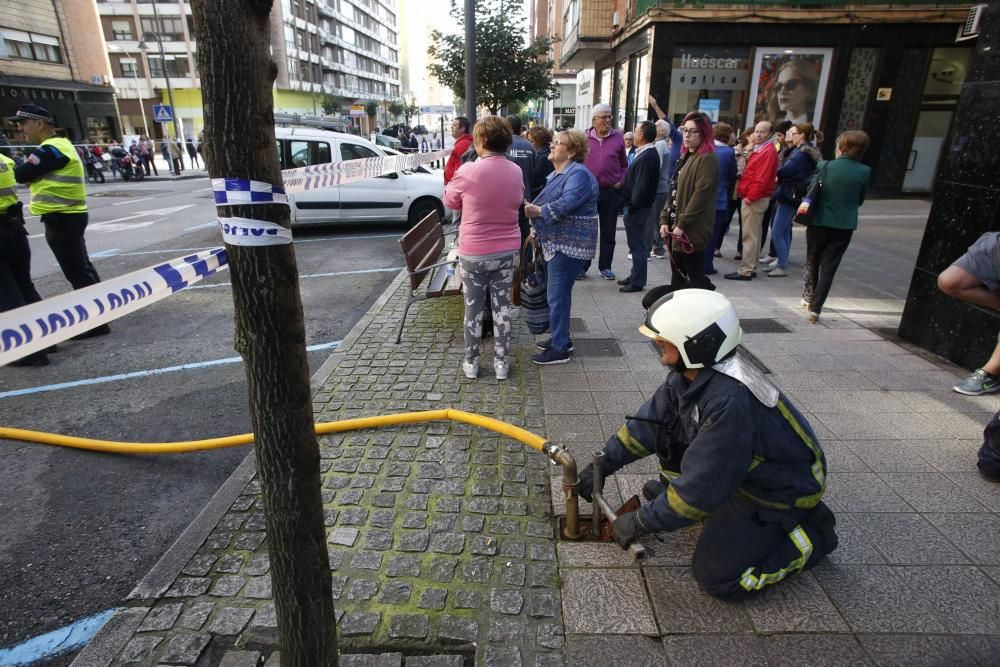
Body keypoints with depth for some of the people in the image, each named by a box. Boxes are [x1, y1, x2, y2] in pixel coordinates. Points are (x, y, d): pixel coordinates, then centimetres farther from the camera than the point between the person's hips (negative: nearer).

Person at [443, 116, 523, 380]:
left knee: (473, 307, 10)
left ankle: (471, 362, 21)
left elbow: (450, 202, 2)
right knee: (502, 306, 12)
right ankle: (502, 362, 20)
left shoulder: (468, 171, -16)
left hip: (473, 251, -3)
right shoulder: (516, 172, -2)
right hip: (507, 250, 3)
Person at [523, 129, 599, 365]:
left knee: (557, 295, -7)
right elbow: (547, 204, 20)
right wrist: (536, 228, 8)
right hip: (557, 242, 10)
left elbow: (566, 203, -28)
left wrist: (538, 211, -24)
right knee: (558, 293, 17)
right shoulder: (557, 173, 16)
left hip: (569, 245, -10)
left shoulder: (578, 174, -15)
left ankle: (560, 349, 2)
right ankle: (561, 337, 30)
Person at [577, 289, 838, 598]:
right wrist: (603, 463, 0)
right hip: (740, 467, 8)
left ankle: (811, 534, 7)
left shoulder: (730, 403, -38)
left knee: (715, 576, -6)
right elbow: (649, 421, -1)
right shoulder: (692, 373, -12)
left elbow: (702, 487, -32)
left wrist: (640, 522, -21)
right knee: (670, 425, 0)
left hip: (784, 490, -8)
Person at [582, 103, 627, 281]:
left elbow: (624, 165, 11)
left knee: (608, 232, 8)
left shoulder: (618, 137, 3)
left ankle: (605, 266, 19)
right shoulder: (584, 138, 0)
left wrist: (621, 182, -2)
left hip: (611, 192, 1)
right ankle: (582, 266, 15)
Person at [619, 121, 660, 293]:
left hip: (638, 208, -10)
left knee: (637, 245, -2)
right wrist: (631, 204, 12)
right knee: (637, 244, 18)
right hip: (637, 206, 10)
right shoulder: (648, 153, 12)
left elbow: (641, 186, -24)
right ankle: (635, 276, 29)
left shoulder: (647, 157, -19)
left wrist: (632, 205, -18)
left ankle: (637, 282, 7)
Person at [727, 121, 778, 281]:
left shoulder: (768, 152, -13)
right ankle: (751, 268, 20)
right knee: (753, 235, 13)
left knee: (750, 236, -8)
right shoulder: (759, 150, 18)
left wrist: (750, 197, -17)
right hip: (752, 198, 10)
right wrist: (748, 196, 10)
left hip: (755, 200, -10)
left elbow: (762, 179, -20)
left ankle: (745, 271, -6)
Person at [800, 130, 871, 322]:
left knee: (812, 262, 19)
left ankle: (809, 297, 32)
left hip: (819, 222, 0)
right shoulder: (865, 171, -5)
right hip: (844, 226, 0)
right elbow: (860, 200, 4)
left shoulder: (824, 166, -8)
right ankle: (815, 308, 1)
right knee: (828, 268, 5)